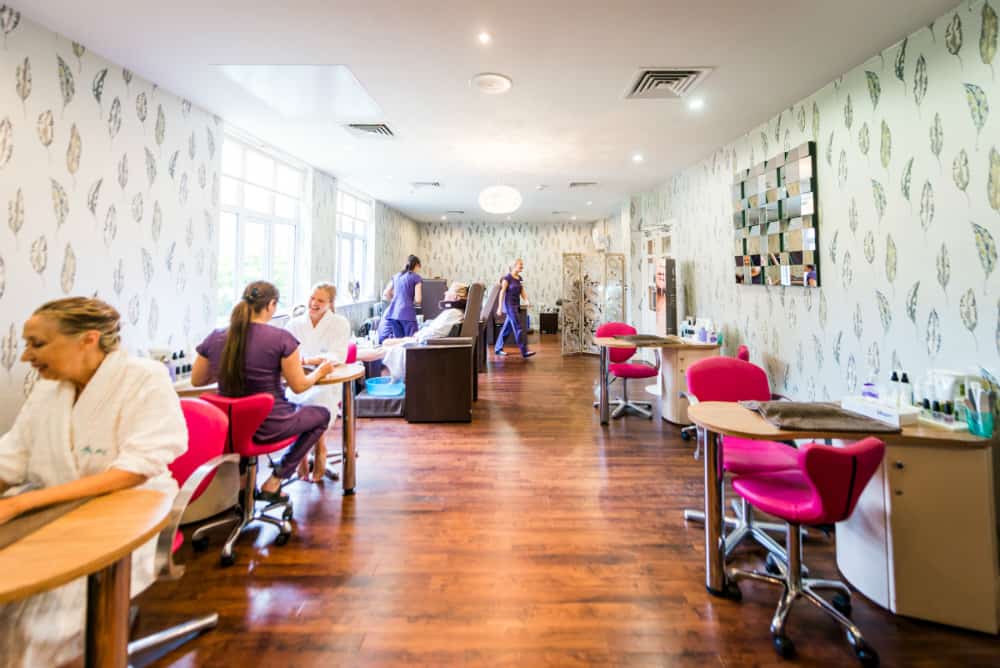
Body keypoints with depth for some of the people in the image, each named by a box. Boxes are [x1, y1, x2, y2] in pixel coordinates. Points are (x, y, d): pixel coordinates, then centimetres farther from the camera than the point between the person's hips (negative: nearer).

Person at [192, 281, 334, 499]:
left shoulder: (215, 338, -6)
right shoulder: (281, 338, -20)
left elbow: (196, 380, 7)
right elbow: (299, 386, -13)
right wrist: (321, 370, 5)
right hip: (269, 426, -6)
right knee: (322, 414, 20)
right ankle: (273, 483, 15)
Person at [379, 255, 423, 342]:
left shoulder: (396, 276, 18)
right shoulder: (416, 277, 1)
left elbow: (385, 295, 19)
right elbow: (417, 300, -7)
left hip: (393, 312, 6)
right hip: (407, 313, -6)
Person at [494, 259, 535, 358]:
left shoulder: (520, 278, 11)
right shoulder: (507, 278, -11)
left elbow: (522, 292, 10)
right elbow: (502, 293, -12)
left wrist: (527, 300, -8)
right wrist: (500, 307, -15)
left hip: (516, 305, 8)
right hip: (509, 305, -8)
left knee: (507, 328, 12)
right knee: (518, 328, -11)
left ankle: (498, 348, 23)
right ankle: (524, 351, -11)